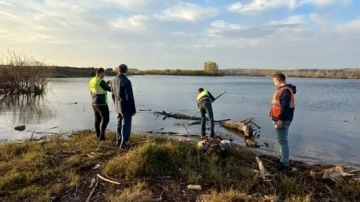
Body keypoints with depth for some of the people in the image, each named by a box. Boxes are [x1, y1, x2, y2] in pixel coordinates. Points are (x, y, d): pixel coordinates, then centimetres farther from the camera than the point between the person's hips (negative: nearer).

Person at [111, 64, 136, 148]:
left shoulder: (113, 80, 3)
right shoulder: (126, 81, -20)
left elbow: (113, 94, 11)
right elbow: (130, 97, -19)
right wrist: (133, 109, -11)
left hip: (118, 107, 7)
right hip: (126, 107, -7)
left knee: (120, 124, 18)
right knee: (126, 125, 2)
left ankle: (119, 141, 28)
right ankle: (123, 143, 8)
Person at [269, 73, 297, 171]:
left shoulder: (285, 90, -18)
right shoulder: (283, 89, 14)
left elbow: (285, 106, -25)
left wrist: (280, 119, -26)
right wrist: (272, 112, 22)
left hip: (282, 120, -11)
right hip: (281, 119, 11)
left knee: (282, 141, -7)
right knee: (282, 140, 19)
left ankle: (285, 164, -2)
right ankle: (283, 159, 32)